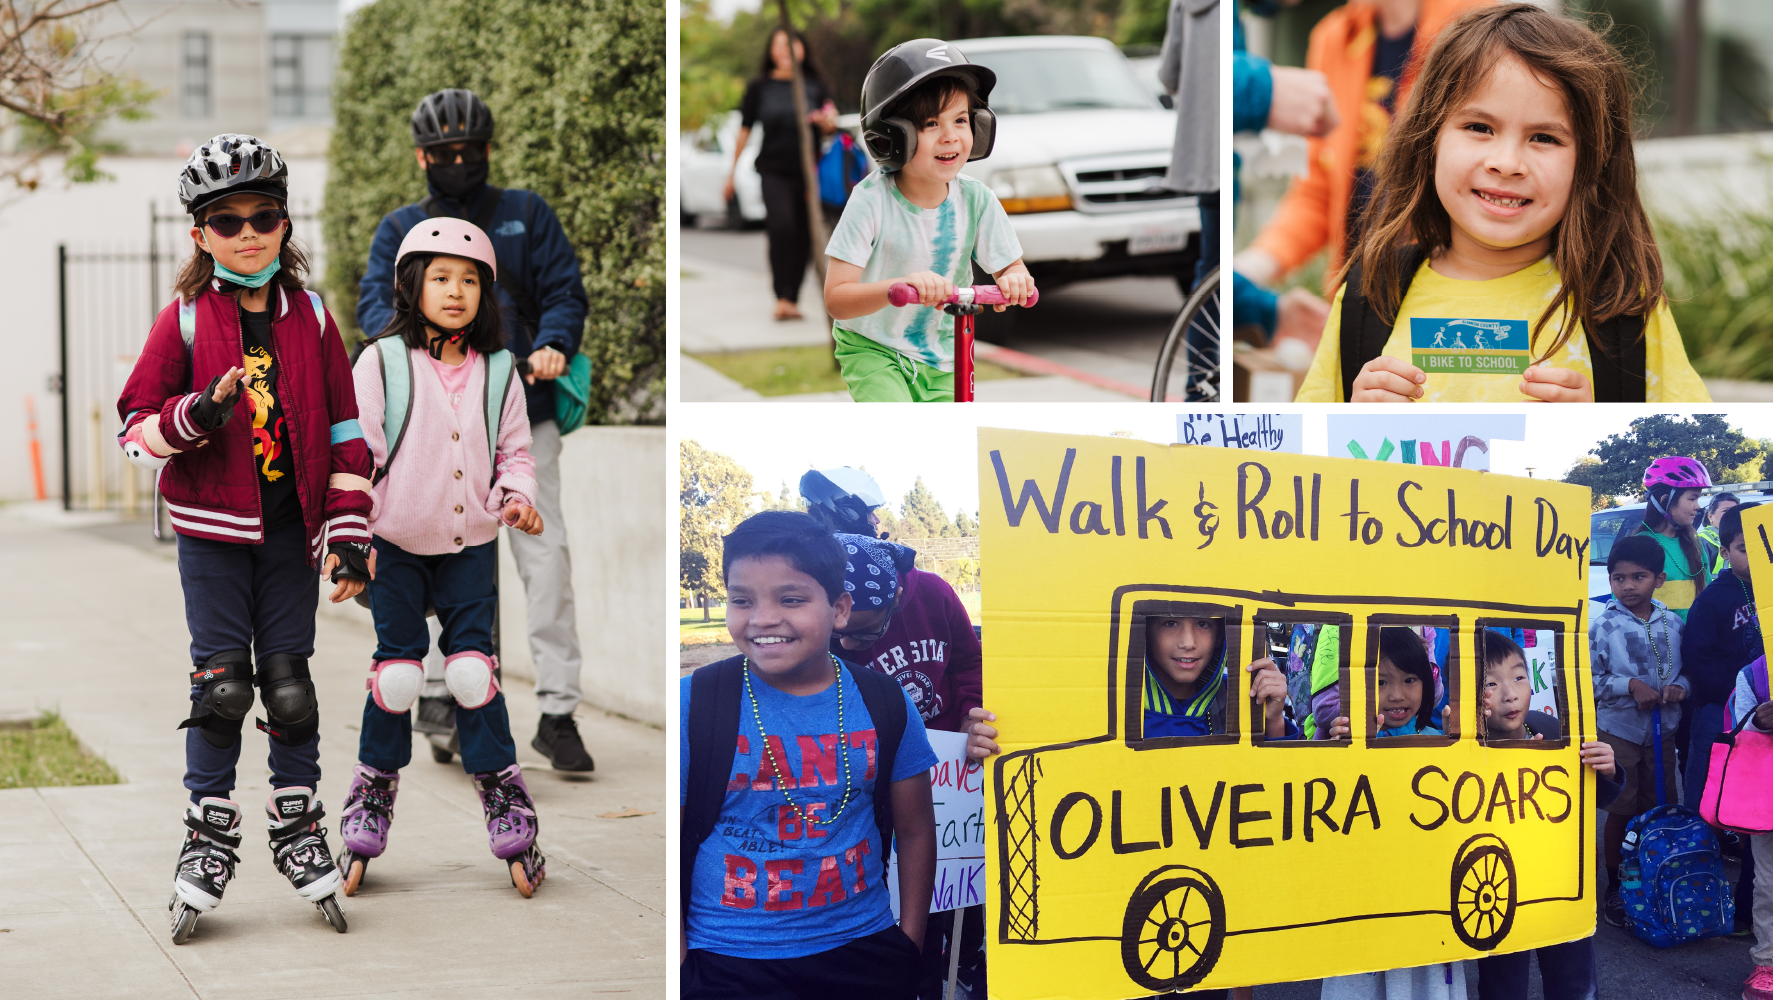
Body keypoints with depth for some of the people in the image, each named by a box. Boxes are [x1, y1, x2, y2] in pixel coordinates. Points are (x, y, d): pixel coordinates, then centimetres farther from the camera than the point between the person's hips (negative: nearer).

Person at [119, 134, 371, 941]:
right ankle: (209, 833, 7)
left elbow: (344, 429, 8)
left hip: (291, 527, 2)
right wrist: (197, 413, -21)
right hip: (212, 526, -2)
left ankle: (299, 828, 15)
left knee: (290, 681, 3)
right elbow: (136, 426, -1)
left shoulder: (310, 318, 5)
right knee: (221, 681, -4)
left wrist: (349, 531, 2)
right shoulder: (184, 320, -1)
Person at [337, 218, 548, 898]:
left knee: (473, 667, -1)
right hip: (397, 544, -2)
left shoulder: (498, 371, 3)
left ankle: (502, 796, 9)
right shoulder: (382, 362, -7)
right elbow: (355, 451, -6)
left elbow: (513, 450, 11)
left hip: (471, 545, 2)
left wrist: (517, 496, -8)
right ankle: (374, 794, 19)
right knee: (396, 670, 3)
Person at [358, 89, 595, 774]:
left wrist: (553, 345, -17)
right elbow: (374, 299, -2)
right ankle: (435, 687, 11)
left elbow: (565, 290, 5)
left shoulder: (525, 215, 14)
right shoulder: (400, 229, 14)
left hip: (523, 414, 0)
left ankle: (558, 712, -6)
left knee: (546, 556, -8)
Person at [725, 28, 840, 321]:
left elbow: (832, 125, 6)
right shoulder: (760, 87, 6)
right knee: (781, 226, -21)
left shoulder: (815, 85, 8)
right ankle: (782, 298, -23)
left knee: (803, 237, 0)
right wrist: (732, 173, 11)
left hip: (808, 171, 2)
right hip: (775, 170, -2)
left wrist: (825, 121, -19)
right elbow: (745, 131, 10)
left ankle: (793, 300, 11)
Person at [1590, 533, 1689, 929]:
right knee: (1621, 812, 3)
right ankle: (1615, 889, 15)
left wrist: (1679, 685, -12)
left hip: (1662, 732, 3)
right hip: (1619, 730, -3)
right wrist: (1630, 685, -20)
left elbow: (1687, 668, 9)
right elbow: (1589, 678, -9)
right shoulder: (1604, 625, -9)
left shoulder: (1672, 623, 1)